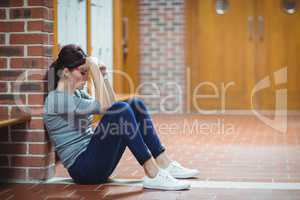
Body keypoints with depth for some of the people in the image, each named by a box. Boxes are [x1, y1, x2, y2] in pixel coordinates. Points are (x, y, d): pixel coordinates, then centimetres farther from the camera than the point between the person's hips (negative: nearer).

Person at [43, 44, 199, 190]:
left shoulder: (77, 93, 15)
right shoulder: (56, 99, -14)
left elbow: (110, 105, 13)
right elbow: (103, 107, -22)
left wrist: (101, 77, 4)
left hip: (95, 160, 9)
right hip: (82, 168, -9)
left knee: (135, 104, -1)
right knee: (121, 109, -27)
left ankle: (165, 165, -6)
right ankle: (153, 175, -29)